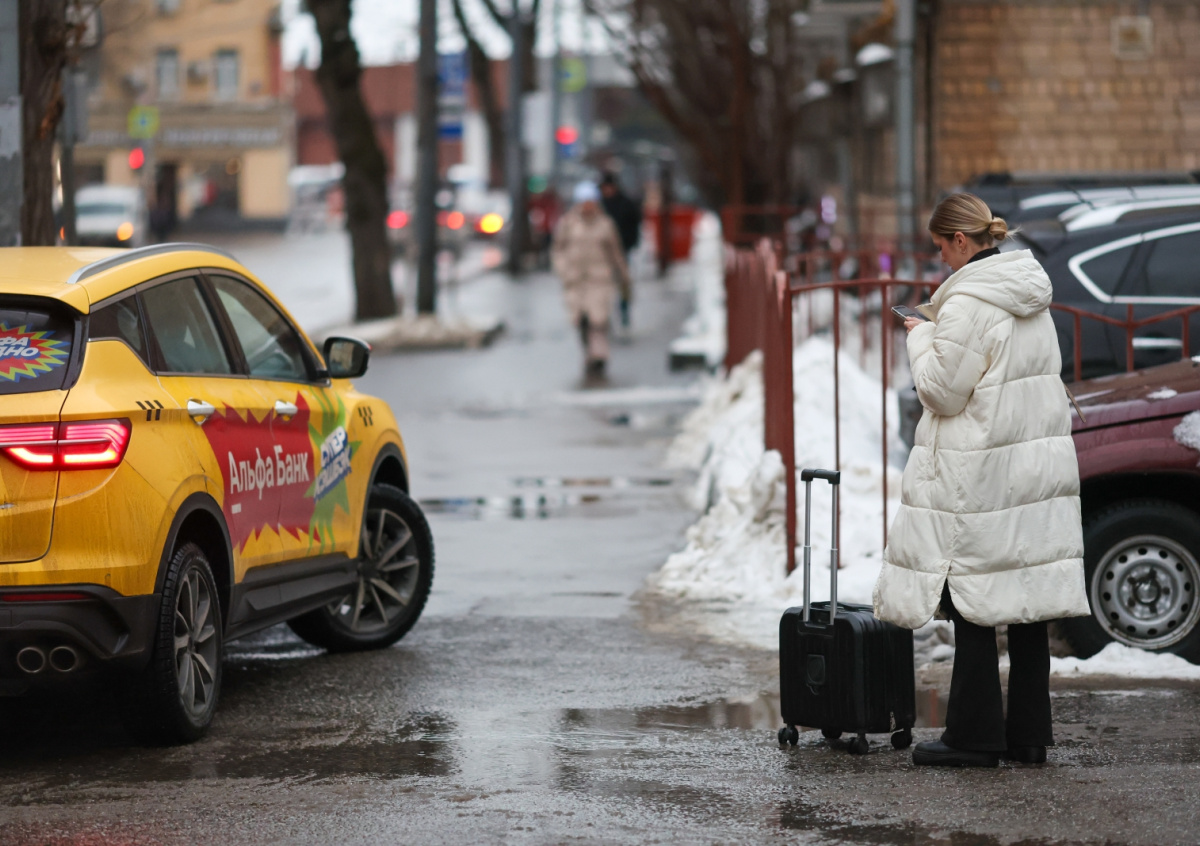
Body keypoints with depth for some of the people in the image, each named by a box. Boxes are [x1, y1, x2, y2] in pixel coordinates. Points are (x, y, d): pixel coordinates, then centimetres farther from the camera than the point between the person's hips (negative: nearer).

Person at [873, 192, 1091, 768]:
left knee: (973, 609, -1)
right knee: (1027, 600, 9)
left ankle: (974, 736, 2)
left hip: (981, 477, -8)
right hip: (1039, 466, 8)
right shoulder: (1032, 298, 11)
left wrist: (921, 339, 1)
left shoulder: (967, 304, -16)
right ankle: (1029, 734, 13)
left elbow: (943, 392, -14)